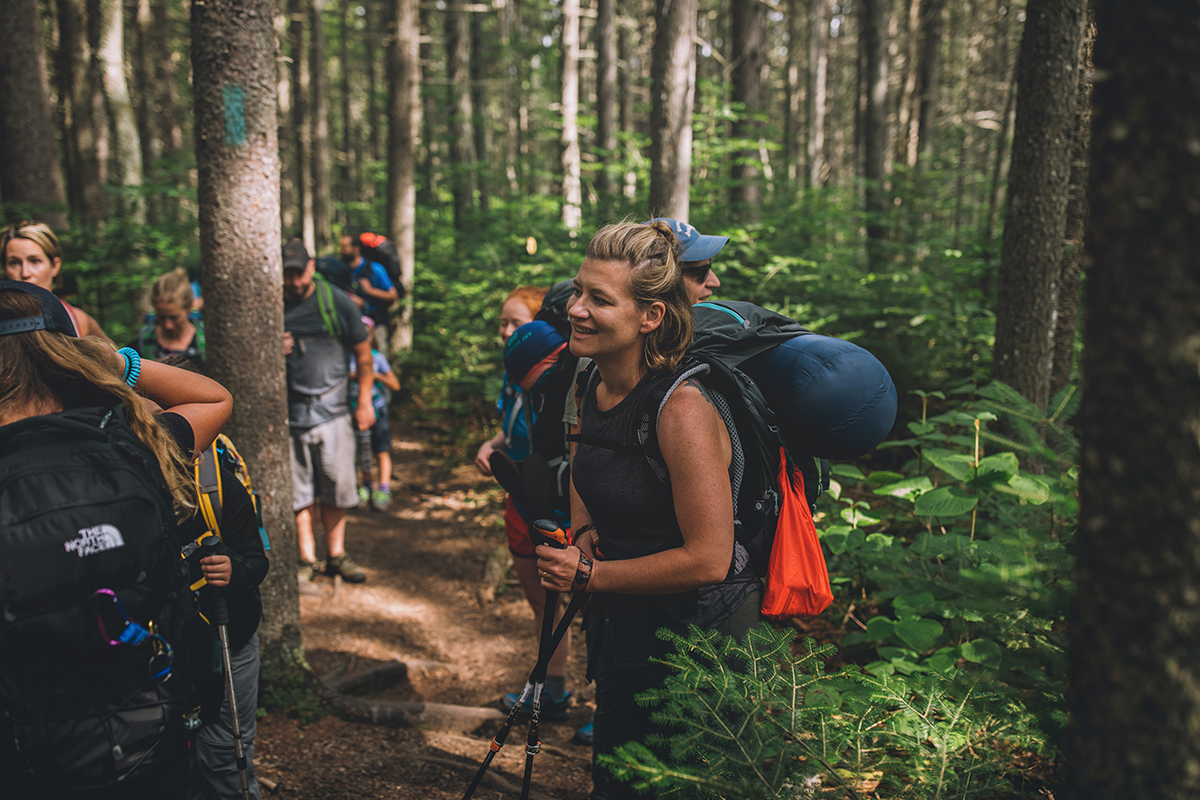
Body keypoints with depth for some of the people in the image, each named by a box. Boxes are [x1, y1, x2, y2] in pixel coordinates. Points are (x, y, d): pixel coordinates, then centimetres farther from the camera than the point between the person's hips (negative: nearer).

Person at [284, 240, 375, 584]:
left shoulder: (335, 301, -1)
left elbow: (363, 352, 7)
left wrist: (364, 401, 4)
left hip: (332, 410, 0)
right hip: (288, 411, 0)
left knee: (337, 485, 3)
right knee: (298, 488, 2)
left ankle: (336, 555, 17)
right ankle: (307, 558, 12)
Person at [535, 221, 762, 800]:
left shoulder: (682, 408, -28)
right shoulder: (591, 387, -2)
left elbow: (707, 560, -26)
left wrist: (588, 575, -19)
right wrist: (582, 532, -2)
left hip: (694, 638, -8)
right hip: (623, 632, 8)